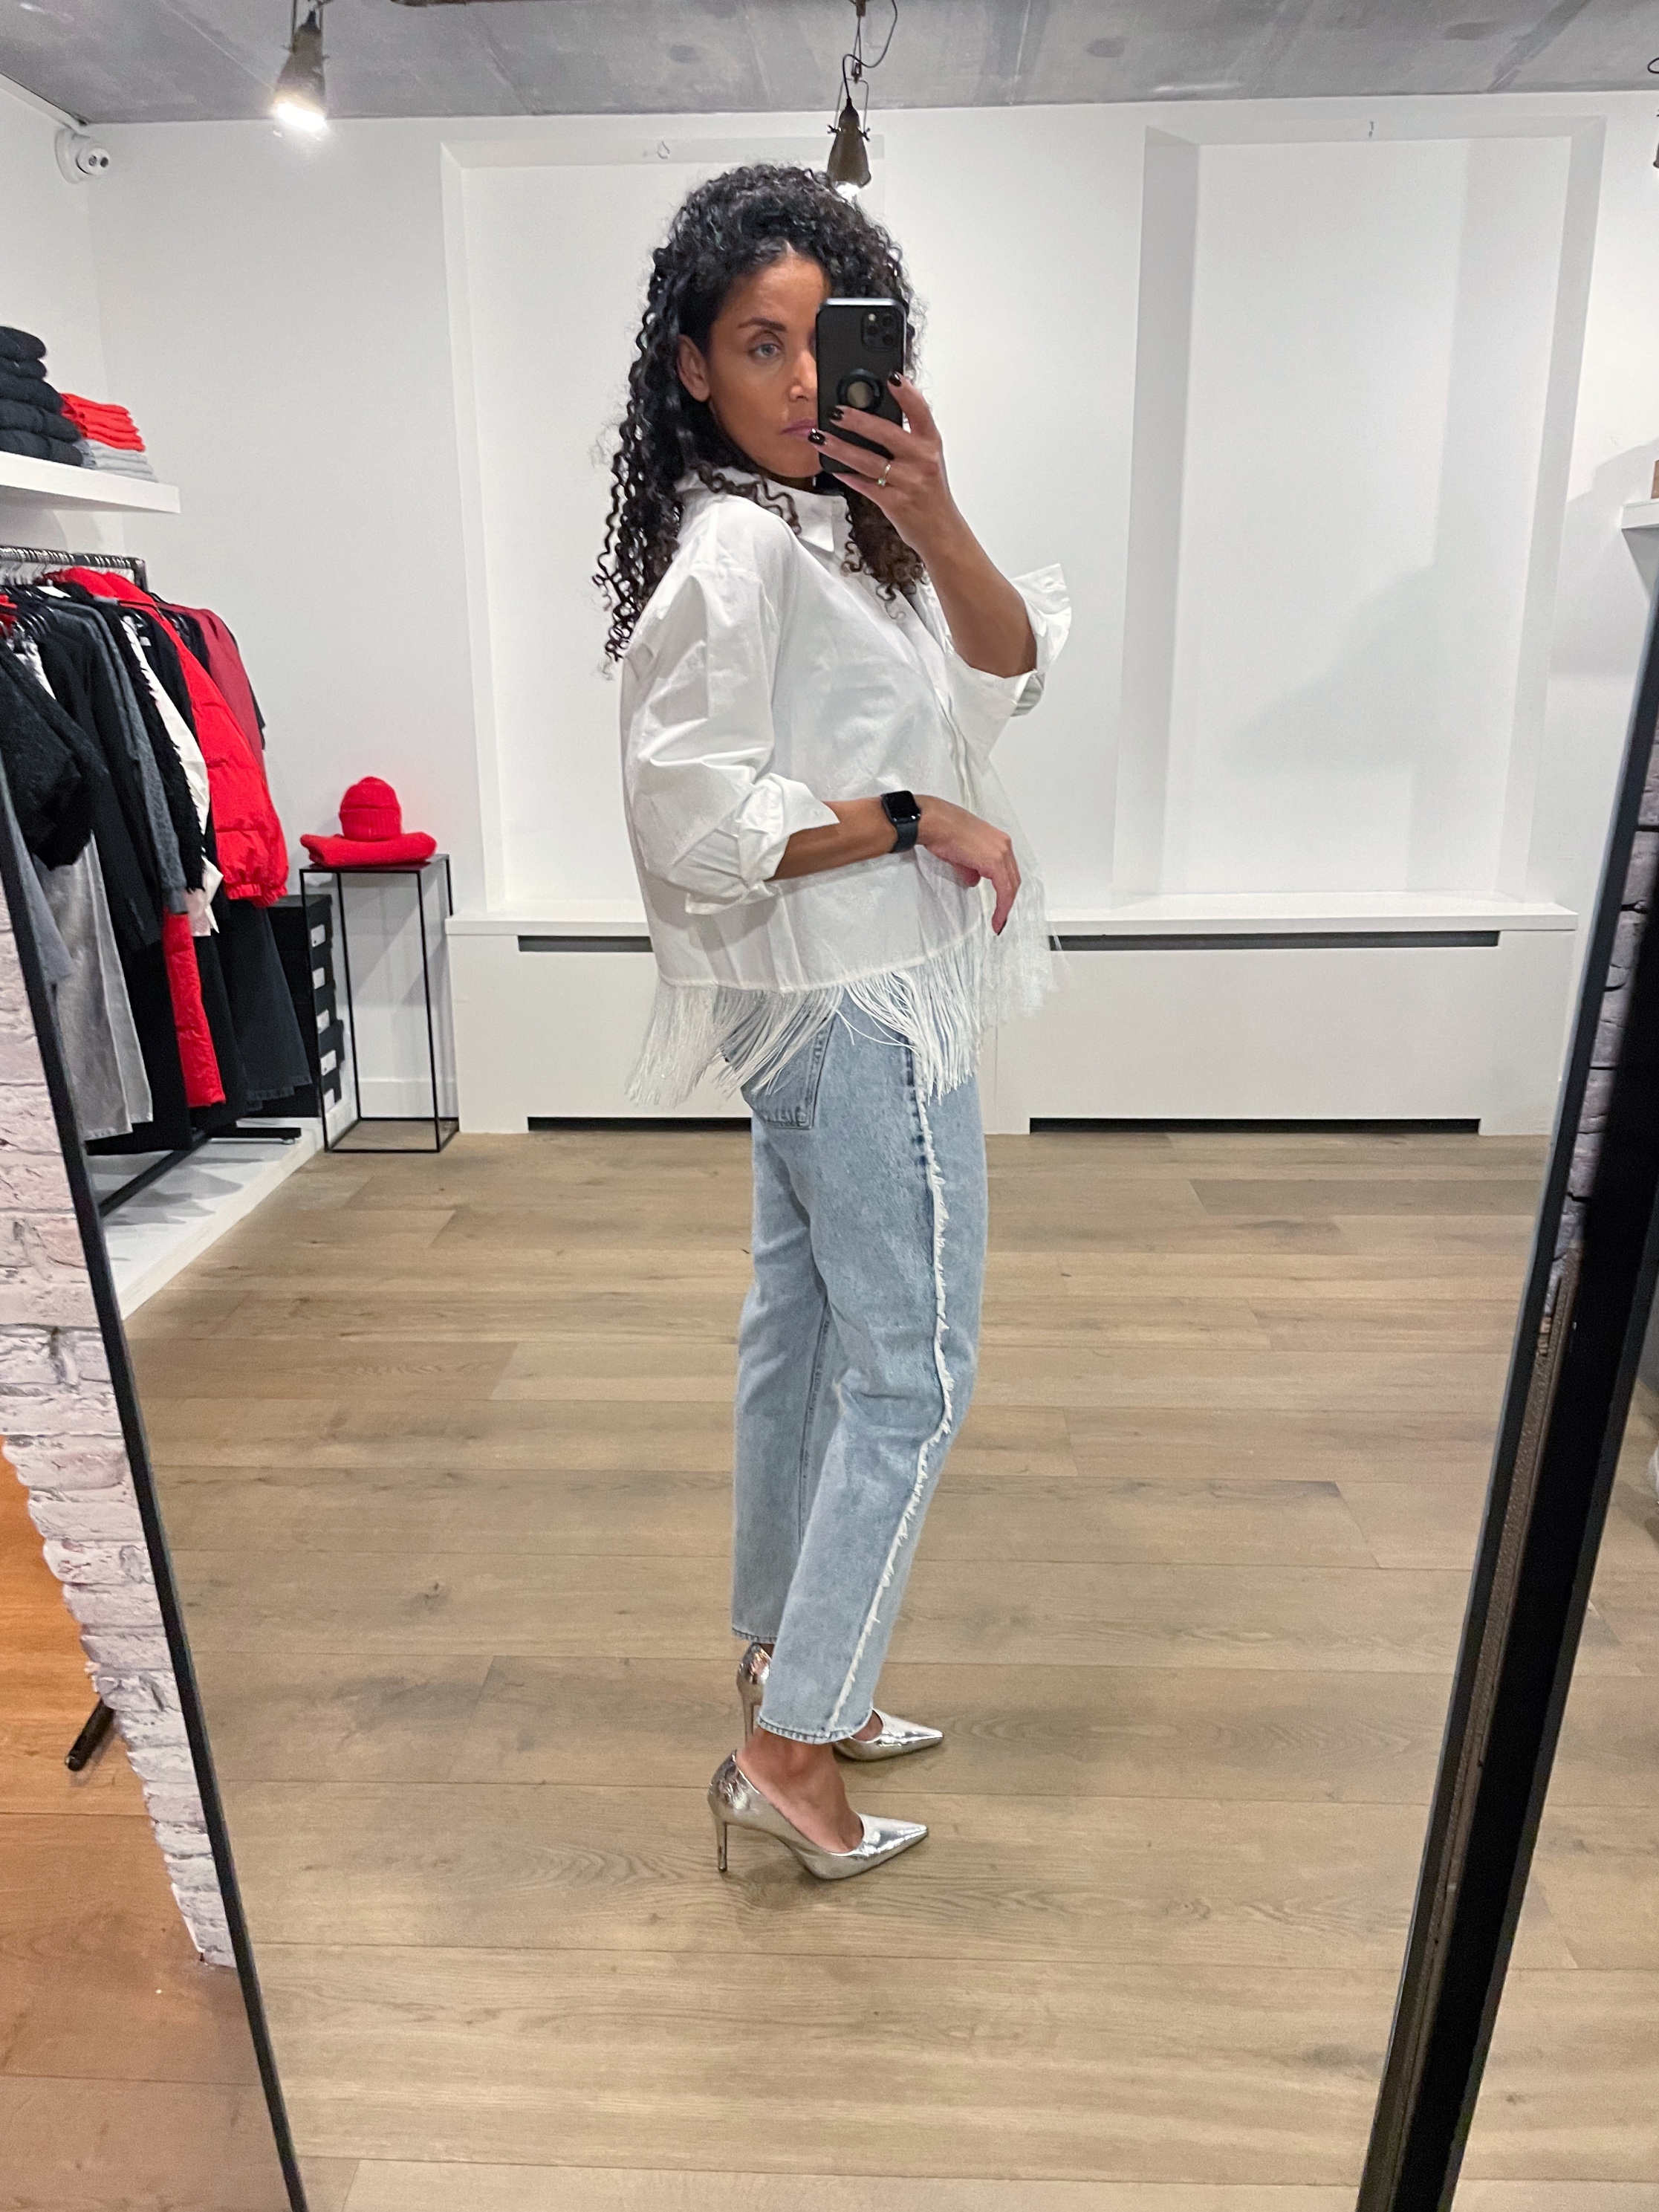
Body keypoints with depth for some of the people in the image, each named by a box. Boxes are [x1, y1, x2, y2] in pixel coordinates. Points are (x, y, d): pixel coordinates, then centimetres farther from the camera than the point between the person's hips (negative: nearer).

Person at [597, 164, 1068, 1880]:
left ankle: (783, 1661, 34)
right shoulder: (734, 546, -16)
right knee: (911, 1367, -2)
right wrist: (922, 818, -16)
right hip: (858, 1007, -10)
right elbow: (697, 818, -23)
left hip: (835, 1002, 10)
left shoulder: (839, 514, 13)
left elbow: (1010, 669, 5)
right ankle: (790, 1752, 11)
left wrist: (938, 529, -12)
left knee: (804, 1329, 16)